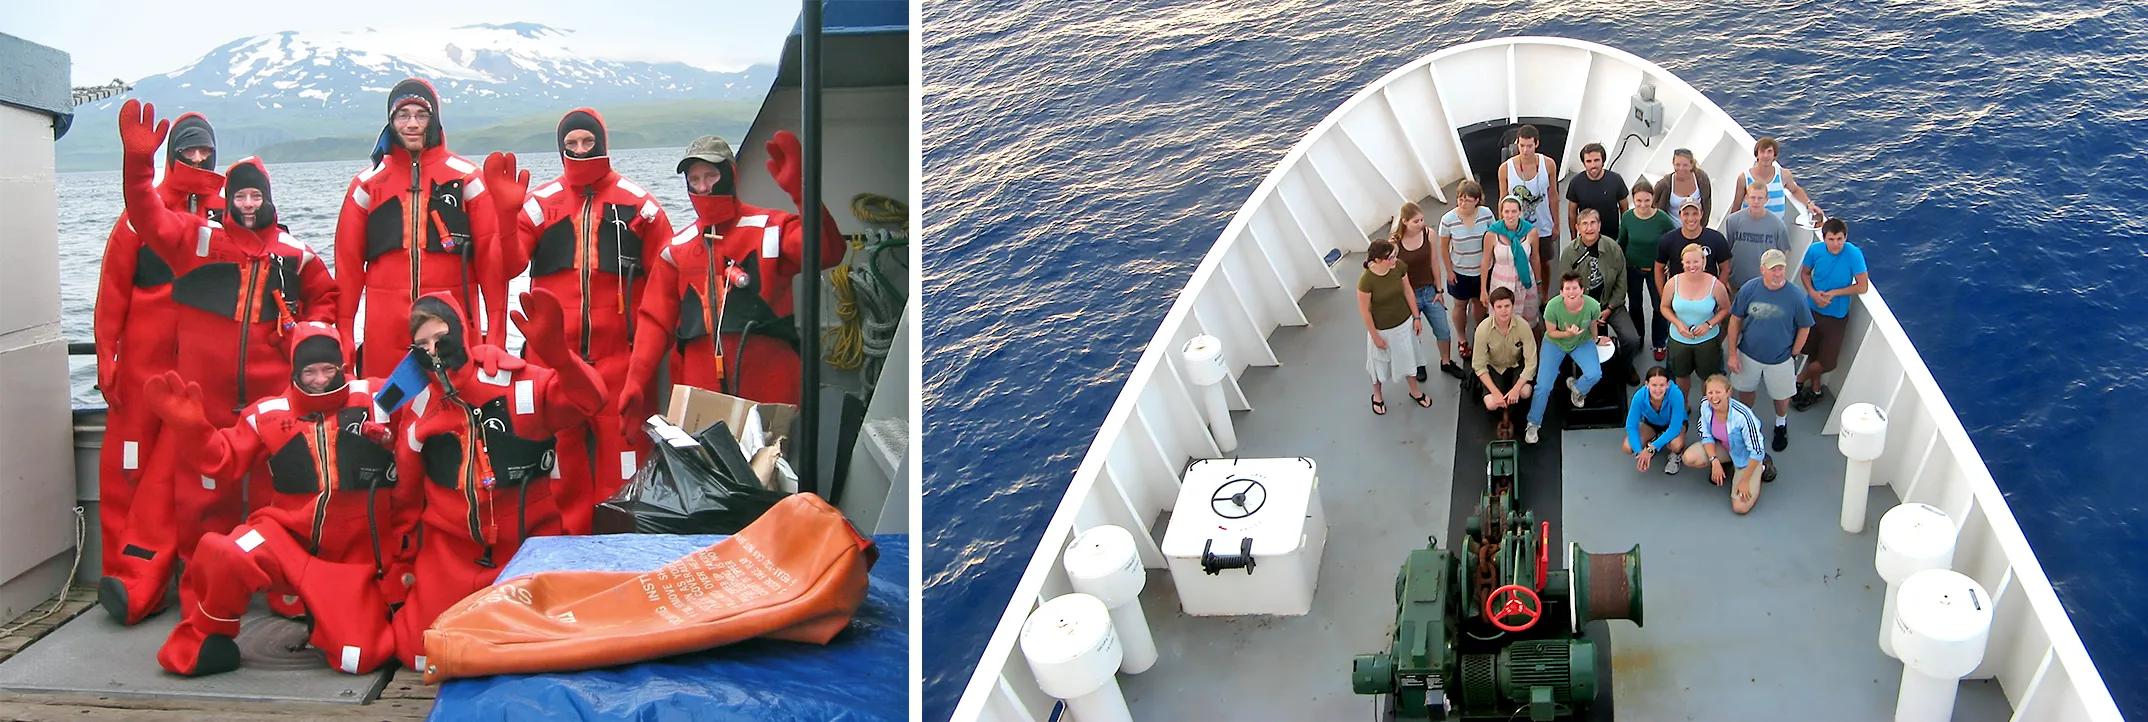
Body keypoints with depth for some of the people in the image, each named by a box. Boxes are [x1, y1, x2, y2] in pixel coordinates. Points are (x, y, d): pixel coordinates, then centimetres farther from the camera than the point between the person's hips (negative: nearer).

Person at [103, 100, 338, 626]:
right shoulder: (198, 238, 5)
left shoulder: (294, 254, 11)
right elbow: (149, 215, -9)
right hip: (203, 391, -1)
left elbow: (325, 297, 24)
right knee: (199, 484, 2)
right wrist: (139, 162, -22)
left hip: (272, 391, 1)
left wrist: (310, 329, 5)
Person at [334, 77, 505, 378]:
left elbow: (492, 255, 1)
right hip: (385, 329, 2)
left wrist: (496, 329, -6)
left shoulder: (465, 178, 5)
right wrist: (343, 333, 4)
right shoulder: (367, 184, 11)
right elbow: (348, 263, 10)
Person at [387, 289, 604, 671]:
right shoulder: (418, 403, 0)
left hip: (527, 544, -3)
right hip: (450, 550, 3)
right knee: (422, 652, -1)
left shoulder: (519, 382, -13)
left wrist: (553, 350, -43)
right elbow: (407, 483, 10)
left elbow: (588, 400, -29)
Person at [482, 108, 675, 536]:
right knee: (559, 451, 5)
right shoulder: (539, 203, 8)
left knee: (622, 444, 0)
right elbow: (508, 267, -4)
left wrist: (655, 340, -3)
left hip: (620, 355, -1)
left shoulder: (638, 205, 6)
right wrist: (507, 211, -18)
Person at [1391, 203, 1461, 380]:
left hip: (1430, 291, 3)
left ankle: (1446, 362, 37)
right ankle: (1419, 364, 41)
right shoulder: (1394, 242, -21)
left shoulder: (1428, 233, -11)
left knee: (1443, 331, 12)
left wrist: (1439, 290, 3)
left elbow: (1434, 262, -1)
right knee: (1413, 333, 14)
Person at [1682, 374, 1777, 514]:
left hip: (1746, 457, -5)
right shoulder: (1705, 406, -22)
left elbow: (1756, 451, -27)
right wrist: (1714, 461, -20)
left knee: (1741, 507, -13)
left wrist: (1745, 481, -21)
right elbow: (1706, 435, -6)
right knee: (1689, 458, -23)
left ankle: (1761, 468, 13)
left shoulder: (1742, 416, -37)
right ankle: (1725, 466, 9)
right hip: (1723, 447, 5)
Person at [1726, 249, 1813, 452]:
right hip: (1748, 354, 1)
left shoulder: (1795, 296, -20)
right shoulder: (1749, 289, -17)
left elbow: (1804, 327, -6)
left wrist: (1794, 353, -4)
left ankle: (1781, 424, 48)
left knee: (1781, 395, 19)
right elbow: (1735, 320, -8)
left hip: (1780, 359, -1)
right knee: (1745, 390, 21)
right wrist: (1732, 353, -7)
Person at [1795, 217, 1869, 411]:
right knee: (1813, 353, 17)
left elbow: (1863, 286, -18)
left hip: (1836, 316, -2)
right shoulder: (1815, 250, -14)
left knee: (1827, 361, 5)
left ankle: (1800, 379, 31)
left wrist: (1833, 293, -21)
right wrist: (1813, 293, -14)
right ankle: (1815, 389, 40)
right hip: (1812, 309, 2)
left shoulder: (1853, 254, -23)